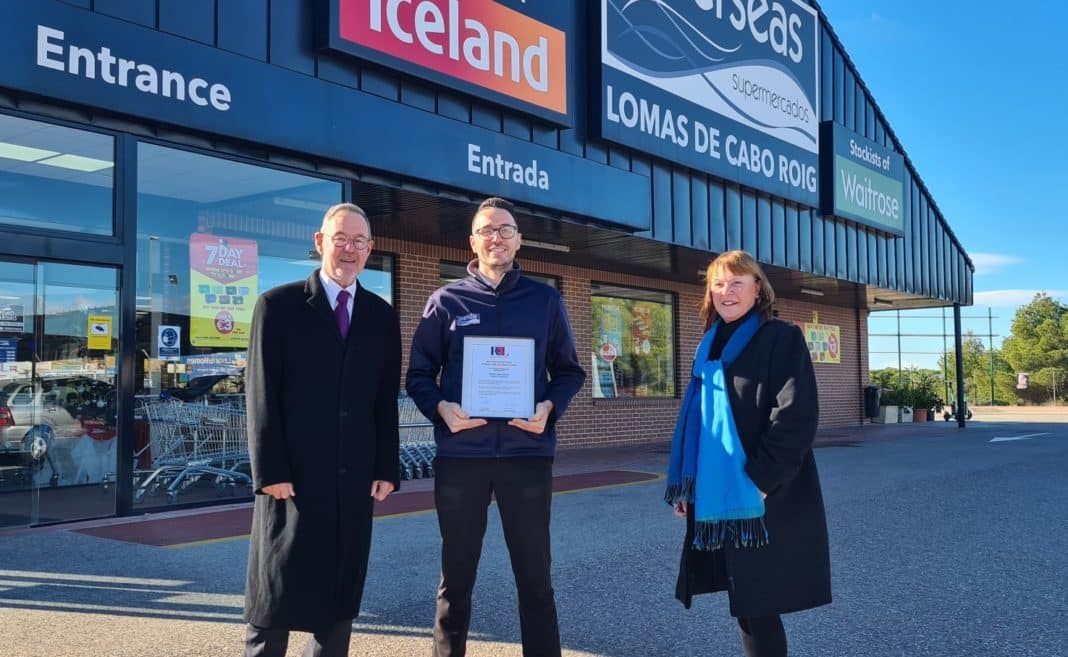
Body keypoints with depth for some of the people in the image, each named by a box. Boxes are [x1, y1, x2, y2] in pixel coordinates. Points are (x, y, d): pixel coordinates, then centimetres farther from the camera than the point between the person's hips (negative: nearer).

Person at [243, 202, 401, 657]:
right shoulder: (278, 305, 0)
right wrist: (270, 471, -11)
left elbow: (386, 400, 10)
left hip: (355, 475, 3)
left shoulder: (382, 316, 11)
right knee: (277, 593, 4)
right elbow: (261, 394, -4)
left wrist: (387, 468, 3)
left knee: (340, 592, 10)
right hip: (293, 473, -3)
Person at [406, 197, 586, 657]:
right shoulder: (446, 301, 4)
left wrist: (550, 407, -9)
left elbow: (568, 371, 10)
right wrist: (441, 408, -13)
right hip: (460, 455, 0)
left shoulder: (545, 300, 7)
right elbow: (419, 374, 6)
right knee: (456, 575, 11)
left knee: (535, 574, 8)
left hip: (527, 452, 0)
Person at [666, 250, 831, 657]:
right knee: (746, 604, 11)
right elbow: (695, 420, 18)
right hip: (717, 495, 6)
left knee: (757, 606, -3)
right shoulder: (711, 347, 15)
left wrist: (760, 479, -20)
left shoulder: (782, 338, -6)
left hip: (763, 498, -6)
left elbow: (797, 418, -15)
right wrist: (684, 484, 12)